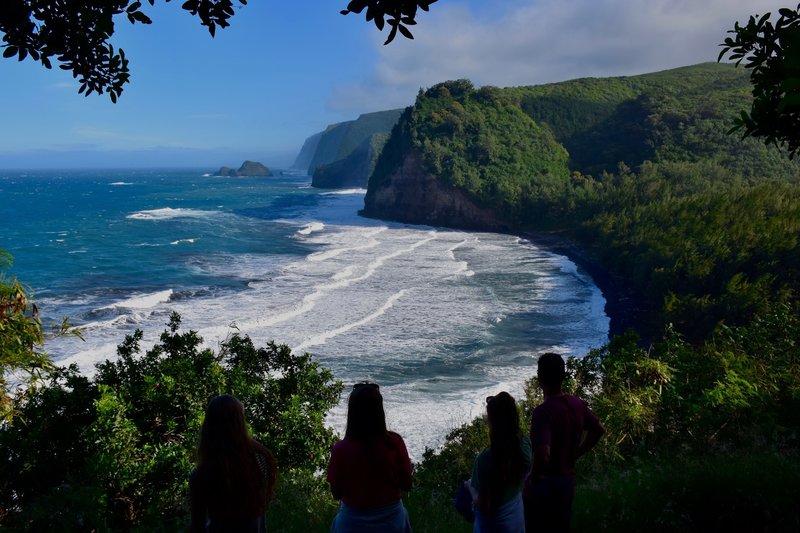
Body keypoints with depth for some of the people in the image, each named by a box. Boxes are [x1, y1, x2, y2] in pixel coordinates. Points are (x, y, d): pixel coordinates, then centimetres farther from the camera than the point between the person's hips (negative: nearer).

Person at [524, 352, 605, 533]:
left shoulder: (542, 412, -29)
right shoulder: (576, 403, -6)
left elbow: (543, 455, -38)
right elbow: (598, 430, 9)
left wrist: (534, 476, -20)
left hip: (544, 484, -6)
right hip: (568, 480, 6)